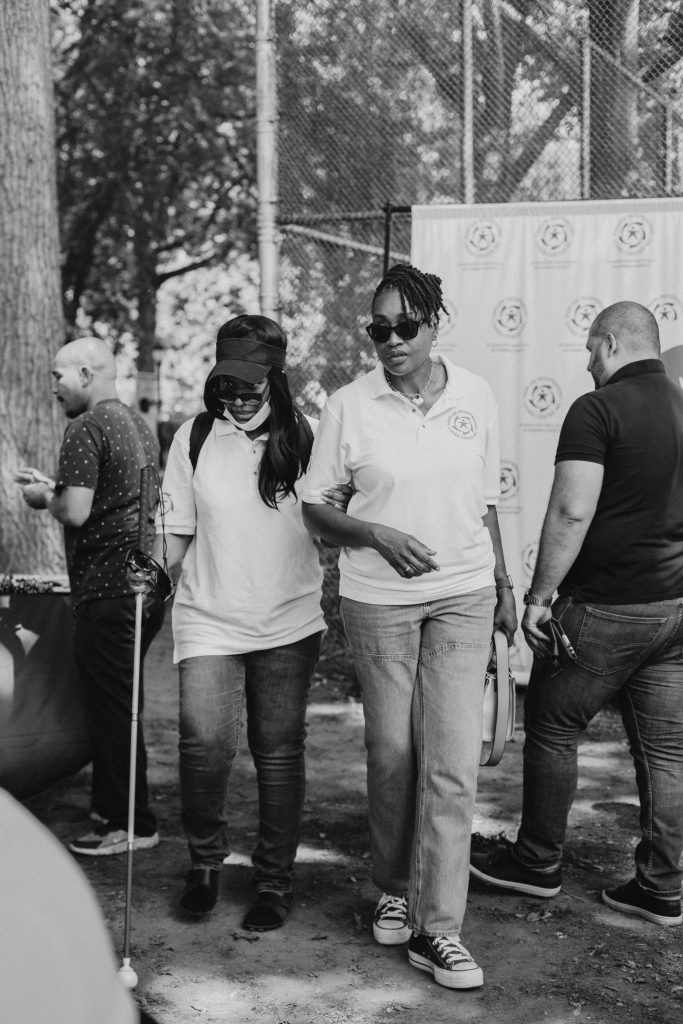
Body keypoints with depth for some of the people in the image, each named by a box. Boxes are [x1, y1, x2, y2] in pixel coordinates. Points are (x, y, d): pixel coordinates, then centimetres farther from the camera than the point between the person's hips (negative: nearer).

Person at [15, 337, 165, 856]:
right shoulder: (139, 424, 15)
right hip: (149, 582, 9)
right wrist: (54, 484, 19)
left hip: (107, 588, -9)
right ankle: (110, 806, 28)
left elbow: (77, 512, -21)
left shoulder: (86, 428, -13)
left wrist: (45, 498, -1)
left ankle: (131, 825, 7)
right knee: (121, 702, 18)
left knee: (111, 708, 0)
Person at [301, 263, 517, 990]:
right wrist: (377, 535, -16)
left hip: (464, 596, 1)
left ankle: (437, 928, 3)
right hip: (378, 601, -1)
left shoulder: (474, 397, 1)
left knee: (453, 759, -5)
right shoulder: (348, 407, -6)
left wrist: (503, 585, 14)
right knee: (392, 753, 9)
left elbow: (485, 501, 11)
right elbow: (313, 508, 0)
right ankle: (395, 888, 31)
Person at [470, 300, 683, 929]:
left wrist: (538, 597, -13)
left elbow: (572, 514, -20)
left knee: (553, 729, 10)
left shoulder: (598, 410, -13)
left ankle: (538, 864, 21)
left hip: (605, 610, -7)